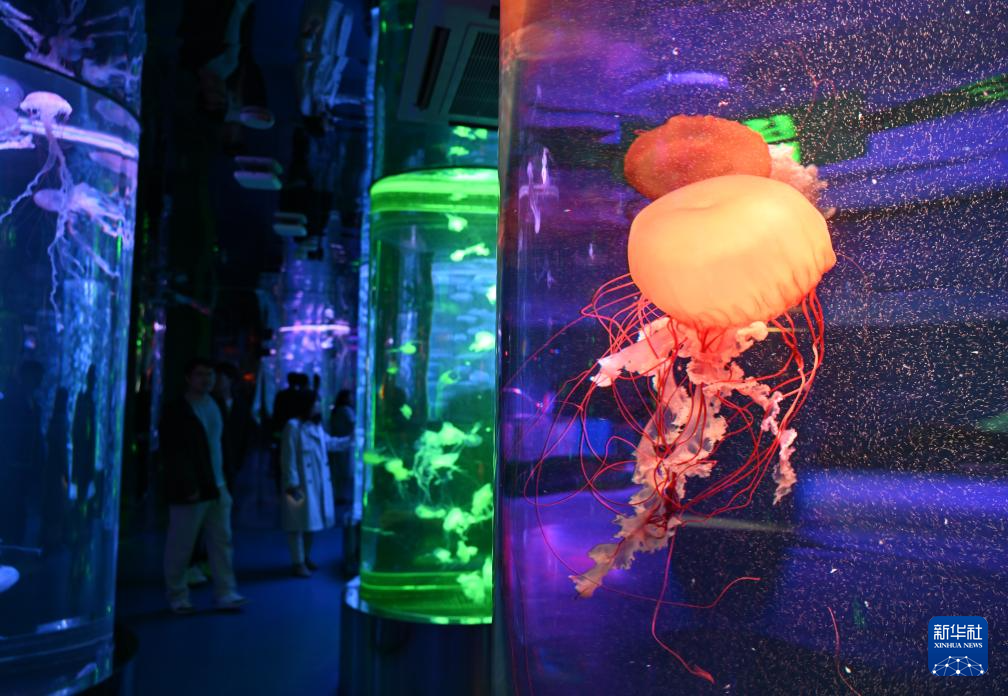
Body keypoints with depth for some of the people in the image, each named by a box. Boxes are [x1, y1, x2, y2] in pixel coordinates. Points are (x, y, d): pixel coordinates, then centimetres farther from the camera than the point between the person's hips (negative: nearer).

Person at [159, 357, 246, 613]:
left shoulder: (214, 405, 13)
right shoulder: (175, 410, -7)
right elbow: (172, 454, -11)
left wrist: (224, 481, 10)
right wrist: (189, 488, -16)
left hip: (217, 487, 6)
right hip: (191, 491, -6)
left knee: (222, 542, 5)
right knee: (180, 547, 5)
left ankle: (226, 594, 10)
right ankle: (177, 597, 18)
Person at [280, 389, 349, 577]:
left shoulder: (316, 425, 11)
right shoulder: (293, 426, -16)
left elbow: (328, 443, 28)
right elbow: (288, 458, -18)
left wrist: (352, 440, 26)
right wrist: (292, 484, -20)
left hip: (318, 483, 9)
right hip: (301, 484, -9)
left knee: (312, 520, 16)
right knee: (299, 523, -2)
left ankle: (306, 558, 30)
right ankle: (298, 563, 7)